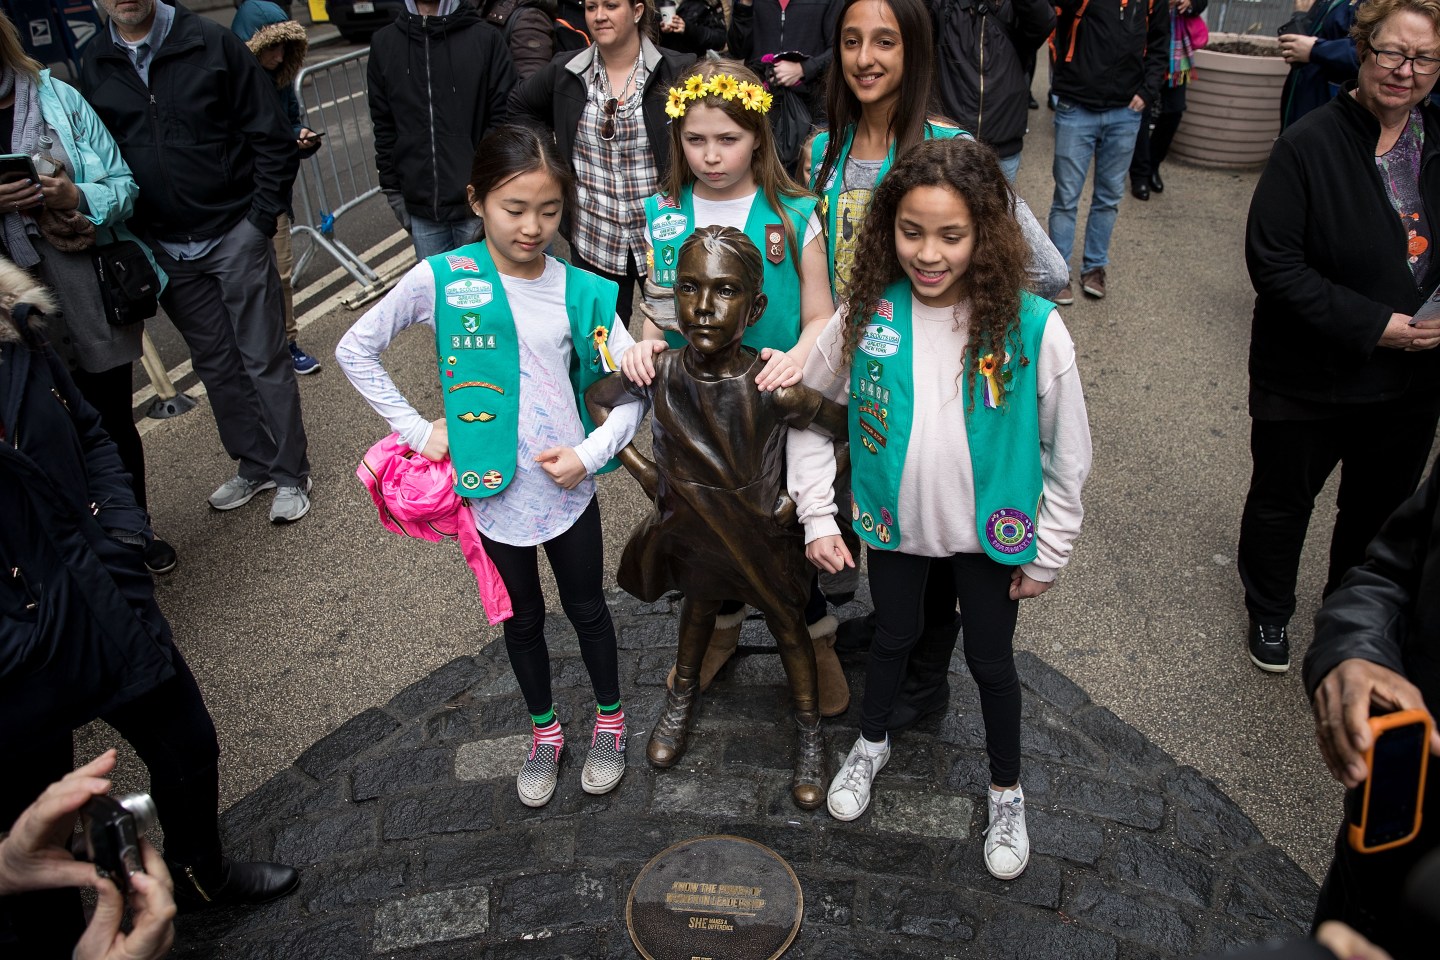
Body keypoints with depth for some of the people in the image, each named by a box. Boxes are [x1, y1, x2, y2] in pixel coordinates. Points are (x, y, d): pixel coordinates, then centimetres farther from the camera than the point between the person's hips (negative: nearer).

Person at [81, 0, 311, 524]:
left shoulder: (212, 43, -6)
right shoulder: (94, 65, 4)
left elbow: (272, 139, -5)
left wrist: (260, 219, -10)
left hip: (235, 237, -4)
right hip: (164, 250, 4)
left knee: (264, 358, 1)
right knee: (215, 363, 12)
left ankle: (290, 474, 13)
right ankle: (255, 465, 27)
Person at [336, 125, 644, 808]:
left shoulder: (580, 291, -9)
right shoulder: (440, 279, -12)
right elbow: (355, 350, -2)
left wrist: (590, 454, -16)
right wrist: (415, 429, -7)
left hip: (567, 488, 0)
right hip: (491, 491, 0)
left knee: (587, 608, 19)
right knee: (522, 618, 20)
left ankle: (609, 719, 43)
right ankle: (544, 729, 43)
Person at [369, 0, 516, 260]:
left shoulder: (487, 38, -4)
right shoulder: (383, 43, 8)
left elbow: (505, 118, -5)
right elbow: (383, 126, 11)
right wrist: (393, 192, 8)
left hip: (477, 207, -3)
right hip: (420, 209, 3)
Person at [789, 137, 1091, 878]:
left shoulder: (1031, 328, -21)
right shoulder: (865, 314, -16)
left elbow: (1067, 454, -9)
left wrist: (1048, 554, -4)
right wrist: (817, 514, -5)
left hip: (991, 534, -1)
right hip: (894, 524, 2)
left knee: (991, 661, 17)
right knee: (892, 637, 24)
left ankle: (1006, 794, 42)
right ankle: (871, 744, 53)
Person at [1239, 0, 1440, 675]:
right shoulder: (1310, 145, -17)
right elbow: (1272, 261, -20)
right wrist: (1370, 325, -23)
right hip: (1309, 377, -5)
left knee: (1382, 505, 21)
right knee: (1284, 499, 15)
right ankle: (1269, 611, 40)